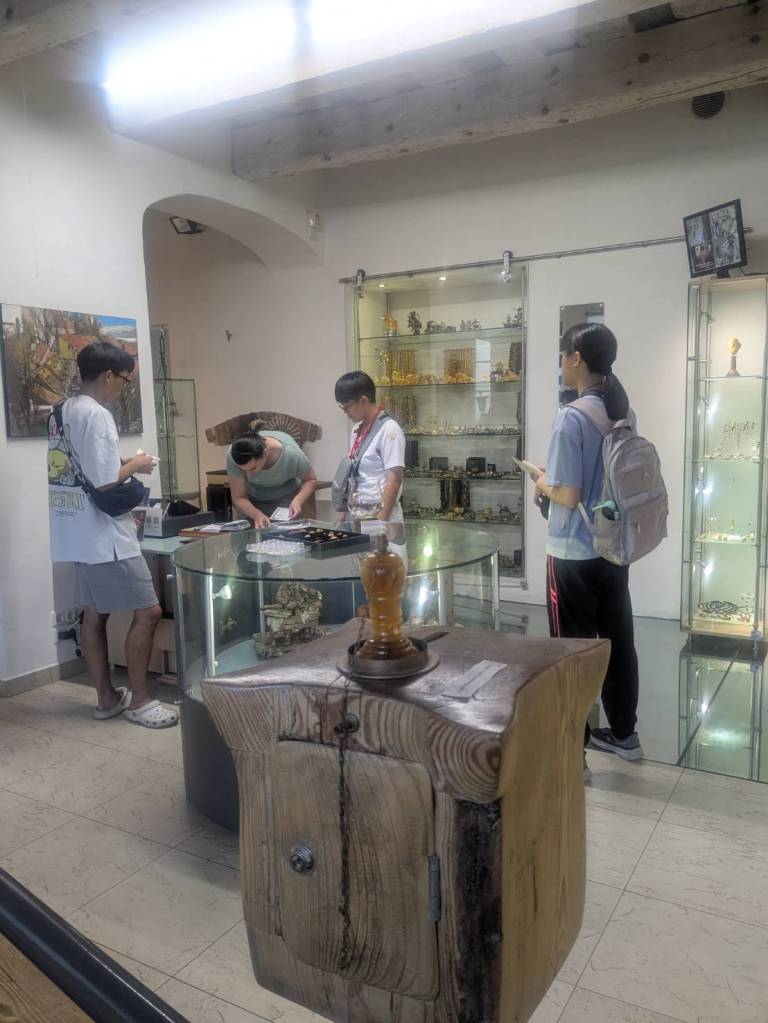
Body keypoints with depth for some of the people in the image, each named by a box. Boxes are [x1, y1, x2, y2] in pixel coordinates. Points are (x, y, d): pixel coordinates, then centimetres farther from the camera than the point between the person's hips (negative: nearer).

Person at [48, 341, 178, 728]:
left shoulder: (62, 412, 11)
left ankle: (107, 698, 24)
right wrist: (134, 465, -6)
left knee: (94, 615, 14)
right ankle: (139, 700, 7)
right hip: (105, 536, -10)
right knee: (148, 612, -2)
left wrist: (122, 463, 13)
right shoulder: (96, 415, -18)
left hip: (80, 535, 10)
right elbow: (104, 482, -23)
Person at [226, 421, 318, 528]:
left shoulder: (291, 453, -35)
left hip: (286, 497, -1)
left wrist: (298, 500, -33)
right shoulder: (234, 456, -33)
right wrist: (256, 514, -40)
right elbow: (238, 498, -22)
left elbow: (311, 480, -15)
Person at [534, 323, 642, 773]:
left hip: (576, 556, -7)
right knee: (619, 642, 17)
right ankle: (623, 733, 33)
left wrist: (543, 485, -1)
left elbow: (570, 495, -20)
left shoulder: (572, 418, -18)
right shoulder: (623, 411, 5)